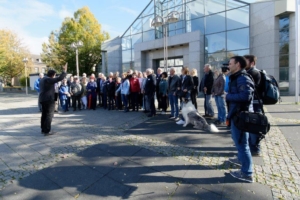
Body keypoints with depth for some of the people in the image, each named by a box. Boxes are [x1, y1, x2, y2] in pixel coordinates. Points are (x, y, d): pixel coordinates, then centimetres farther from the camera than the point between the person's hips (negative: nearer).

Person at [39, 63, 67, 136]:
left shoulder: (42, 79, 16)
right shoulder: (48, 79, -15)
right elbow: (59, 78, -22)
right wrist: (64, 71, -17)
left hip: (43, 99, 10)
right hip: (49, 99, -10)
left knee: (44, 114, 15)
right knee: (49, 115, -4)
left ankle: (43, 129, 22)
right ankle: (47, 131, -3)